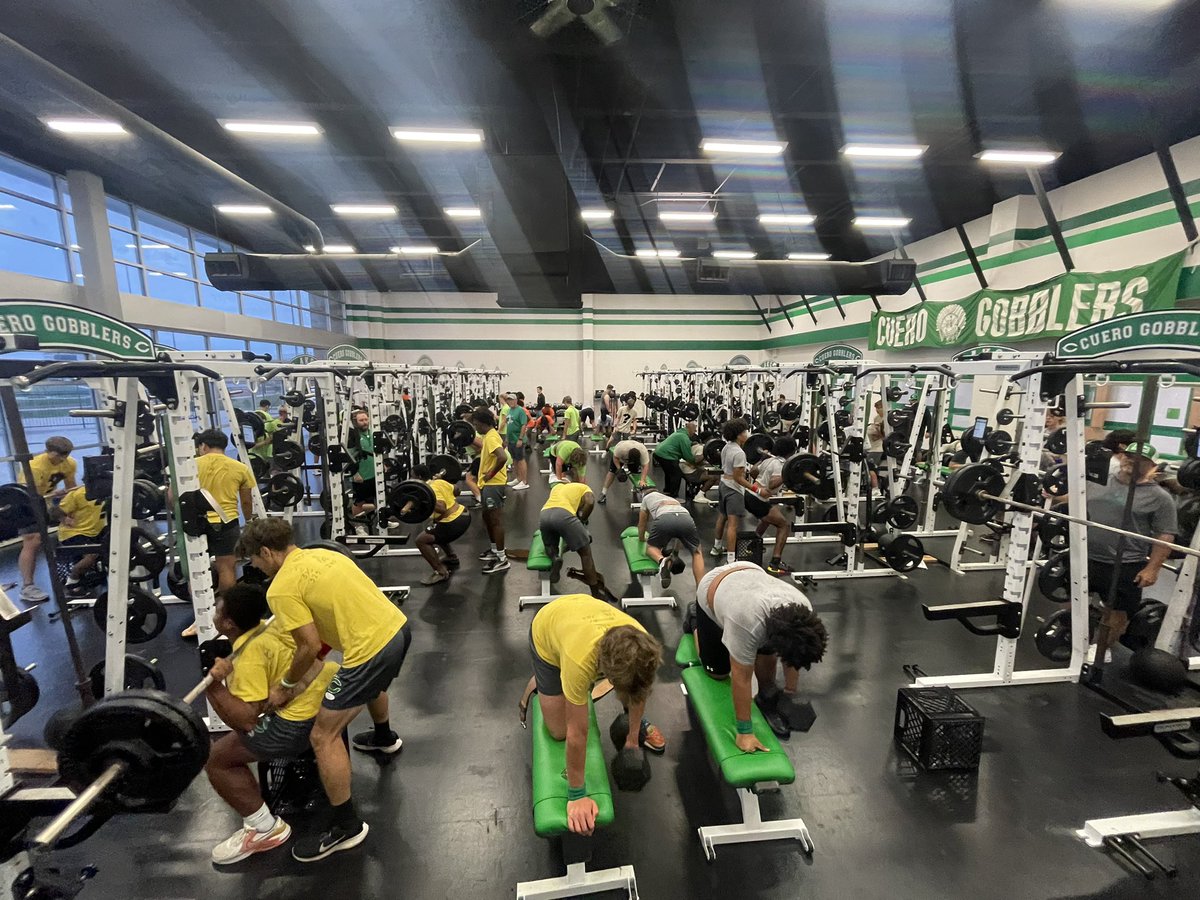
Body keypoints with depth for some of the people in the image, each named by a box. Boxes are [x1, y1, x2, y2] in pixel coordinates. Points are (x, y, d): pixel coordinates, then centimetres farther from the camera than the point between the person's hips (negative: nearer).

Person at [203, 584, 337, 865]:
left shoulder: (248, 658, -15)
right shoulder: (273, 626, 8)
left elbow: (246, 720, -18)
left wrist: (214, 686, -26)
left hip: (307, 718, -9)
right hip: (332, 685, 10)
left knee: (215, 758, 3)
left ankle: (266, 829, 12)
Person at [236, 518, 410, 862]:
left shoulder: (282, 588, -10)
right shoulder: (321, 553, 15)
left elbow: (310, 646, -11)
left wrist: (286, 685, 8)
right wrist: (306, 665, 28)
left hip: (373, 647, -10)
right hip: (398, 626, 10)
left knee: (323, 736, 5)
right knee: (372, 682, 41)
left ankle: (346, 827, 18)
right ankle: (384, 737, 66)